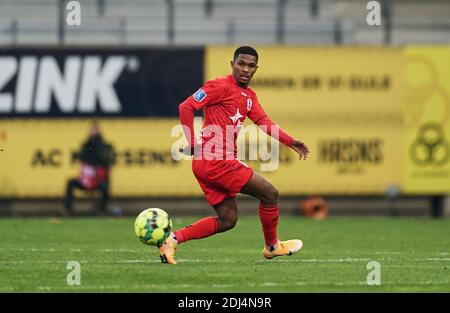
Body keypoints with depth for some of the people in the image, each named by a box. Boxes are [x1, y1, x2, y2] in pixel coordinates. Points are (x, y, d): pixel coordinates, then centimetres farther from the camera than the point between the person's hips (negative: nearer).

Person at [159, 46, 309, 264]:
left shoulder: (249, 96, 18)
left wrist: (290, 142, -4)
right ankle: (272, 247, 17)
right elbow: (186, 107, -14)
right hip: (217, 162, -10)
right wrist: (192, 144, -17)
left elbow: (263, 122, 10)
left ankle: (173, 239, 1)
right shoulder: (222, 86, -10)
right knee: (270, 194, -1)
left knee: (227, 220, 10)